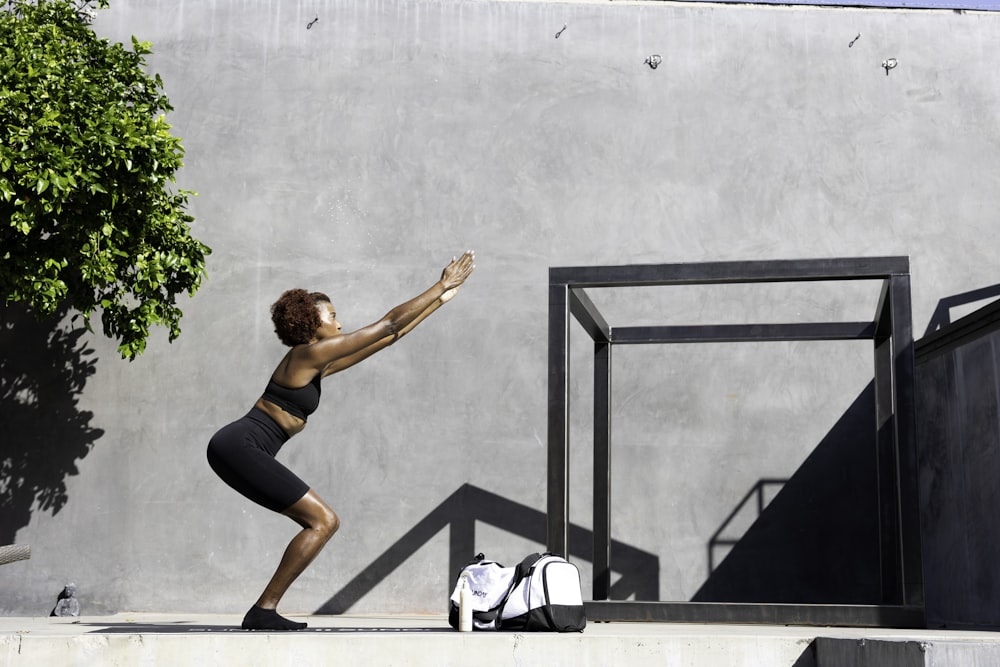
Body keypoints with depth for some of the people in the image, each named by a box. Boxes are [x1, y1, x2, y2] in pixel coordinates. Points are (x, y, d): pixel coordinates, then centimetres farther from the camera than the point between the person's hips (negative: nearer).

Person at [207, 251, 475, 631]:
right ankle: (263, 612, -8)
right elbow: (389, 323, -8)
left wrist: (439, 301, 24)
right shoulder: (311, 353, -9)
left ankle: (264, 611, 10)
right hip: (240, 448, -10)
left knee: (322, 523, 10)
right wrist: (442, 287, -2)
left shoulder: (321, 363, 18)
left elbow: (387, 338, 22)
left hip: (236, 450, 10)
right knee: (323, 521, -10)